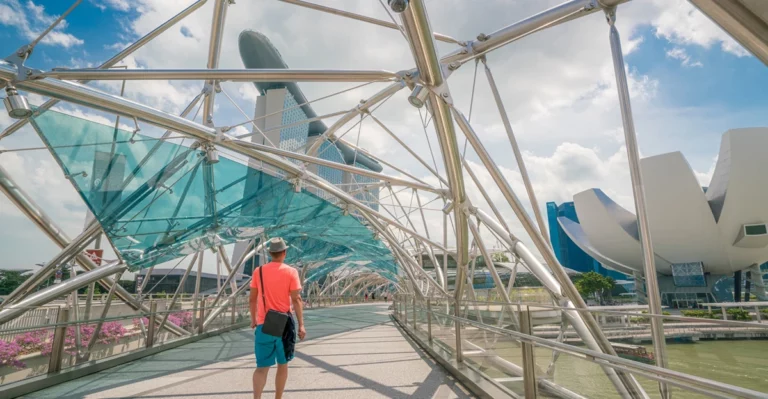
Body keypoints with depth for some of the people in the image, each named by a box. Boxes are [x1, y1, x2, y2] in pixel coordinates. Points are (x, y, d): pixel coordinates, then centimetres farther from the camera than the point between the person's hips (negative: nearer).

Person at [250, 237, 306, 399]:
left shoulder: (259, 271, 1)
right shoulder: (291, 272, -7)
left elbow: (253, 298, 6)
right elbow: (296, 299, -10)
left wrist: (253, 319, 19)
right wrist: (301, 325, -6)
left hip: (263, 324, 2)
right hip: (284, 324, -1)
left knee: (262, 367, 6)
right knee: (283, 365, 16)